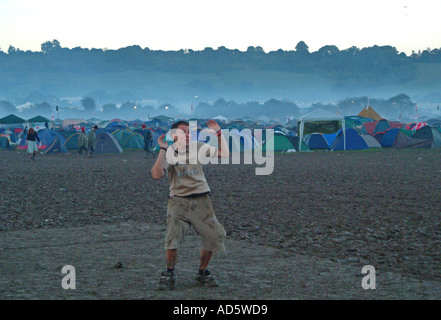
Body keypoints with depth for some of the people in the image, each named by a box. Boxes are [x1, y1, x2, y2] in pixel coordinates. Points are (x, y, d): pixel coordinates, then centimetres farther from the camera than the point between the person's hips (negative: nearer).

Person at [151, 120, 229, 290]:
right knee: (173, 235, -21)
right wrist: (163, 150, -17)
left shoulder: (198, 147, 6)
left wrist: (218, 133, -3)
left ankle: (202, 273, 17)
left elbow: (224, 153, 4)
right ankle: (169, 274, -2)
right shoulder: (168, 153, -1)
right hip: (178, 200, -3)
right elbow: (156, 174, -16)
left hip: (201, 199, 3)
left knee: (214, 235, -4)